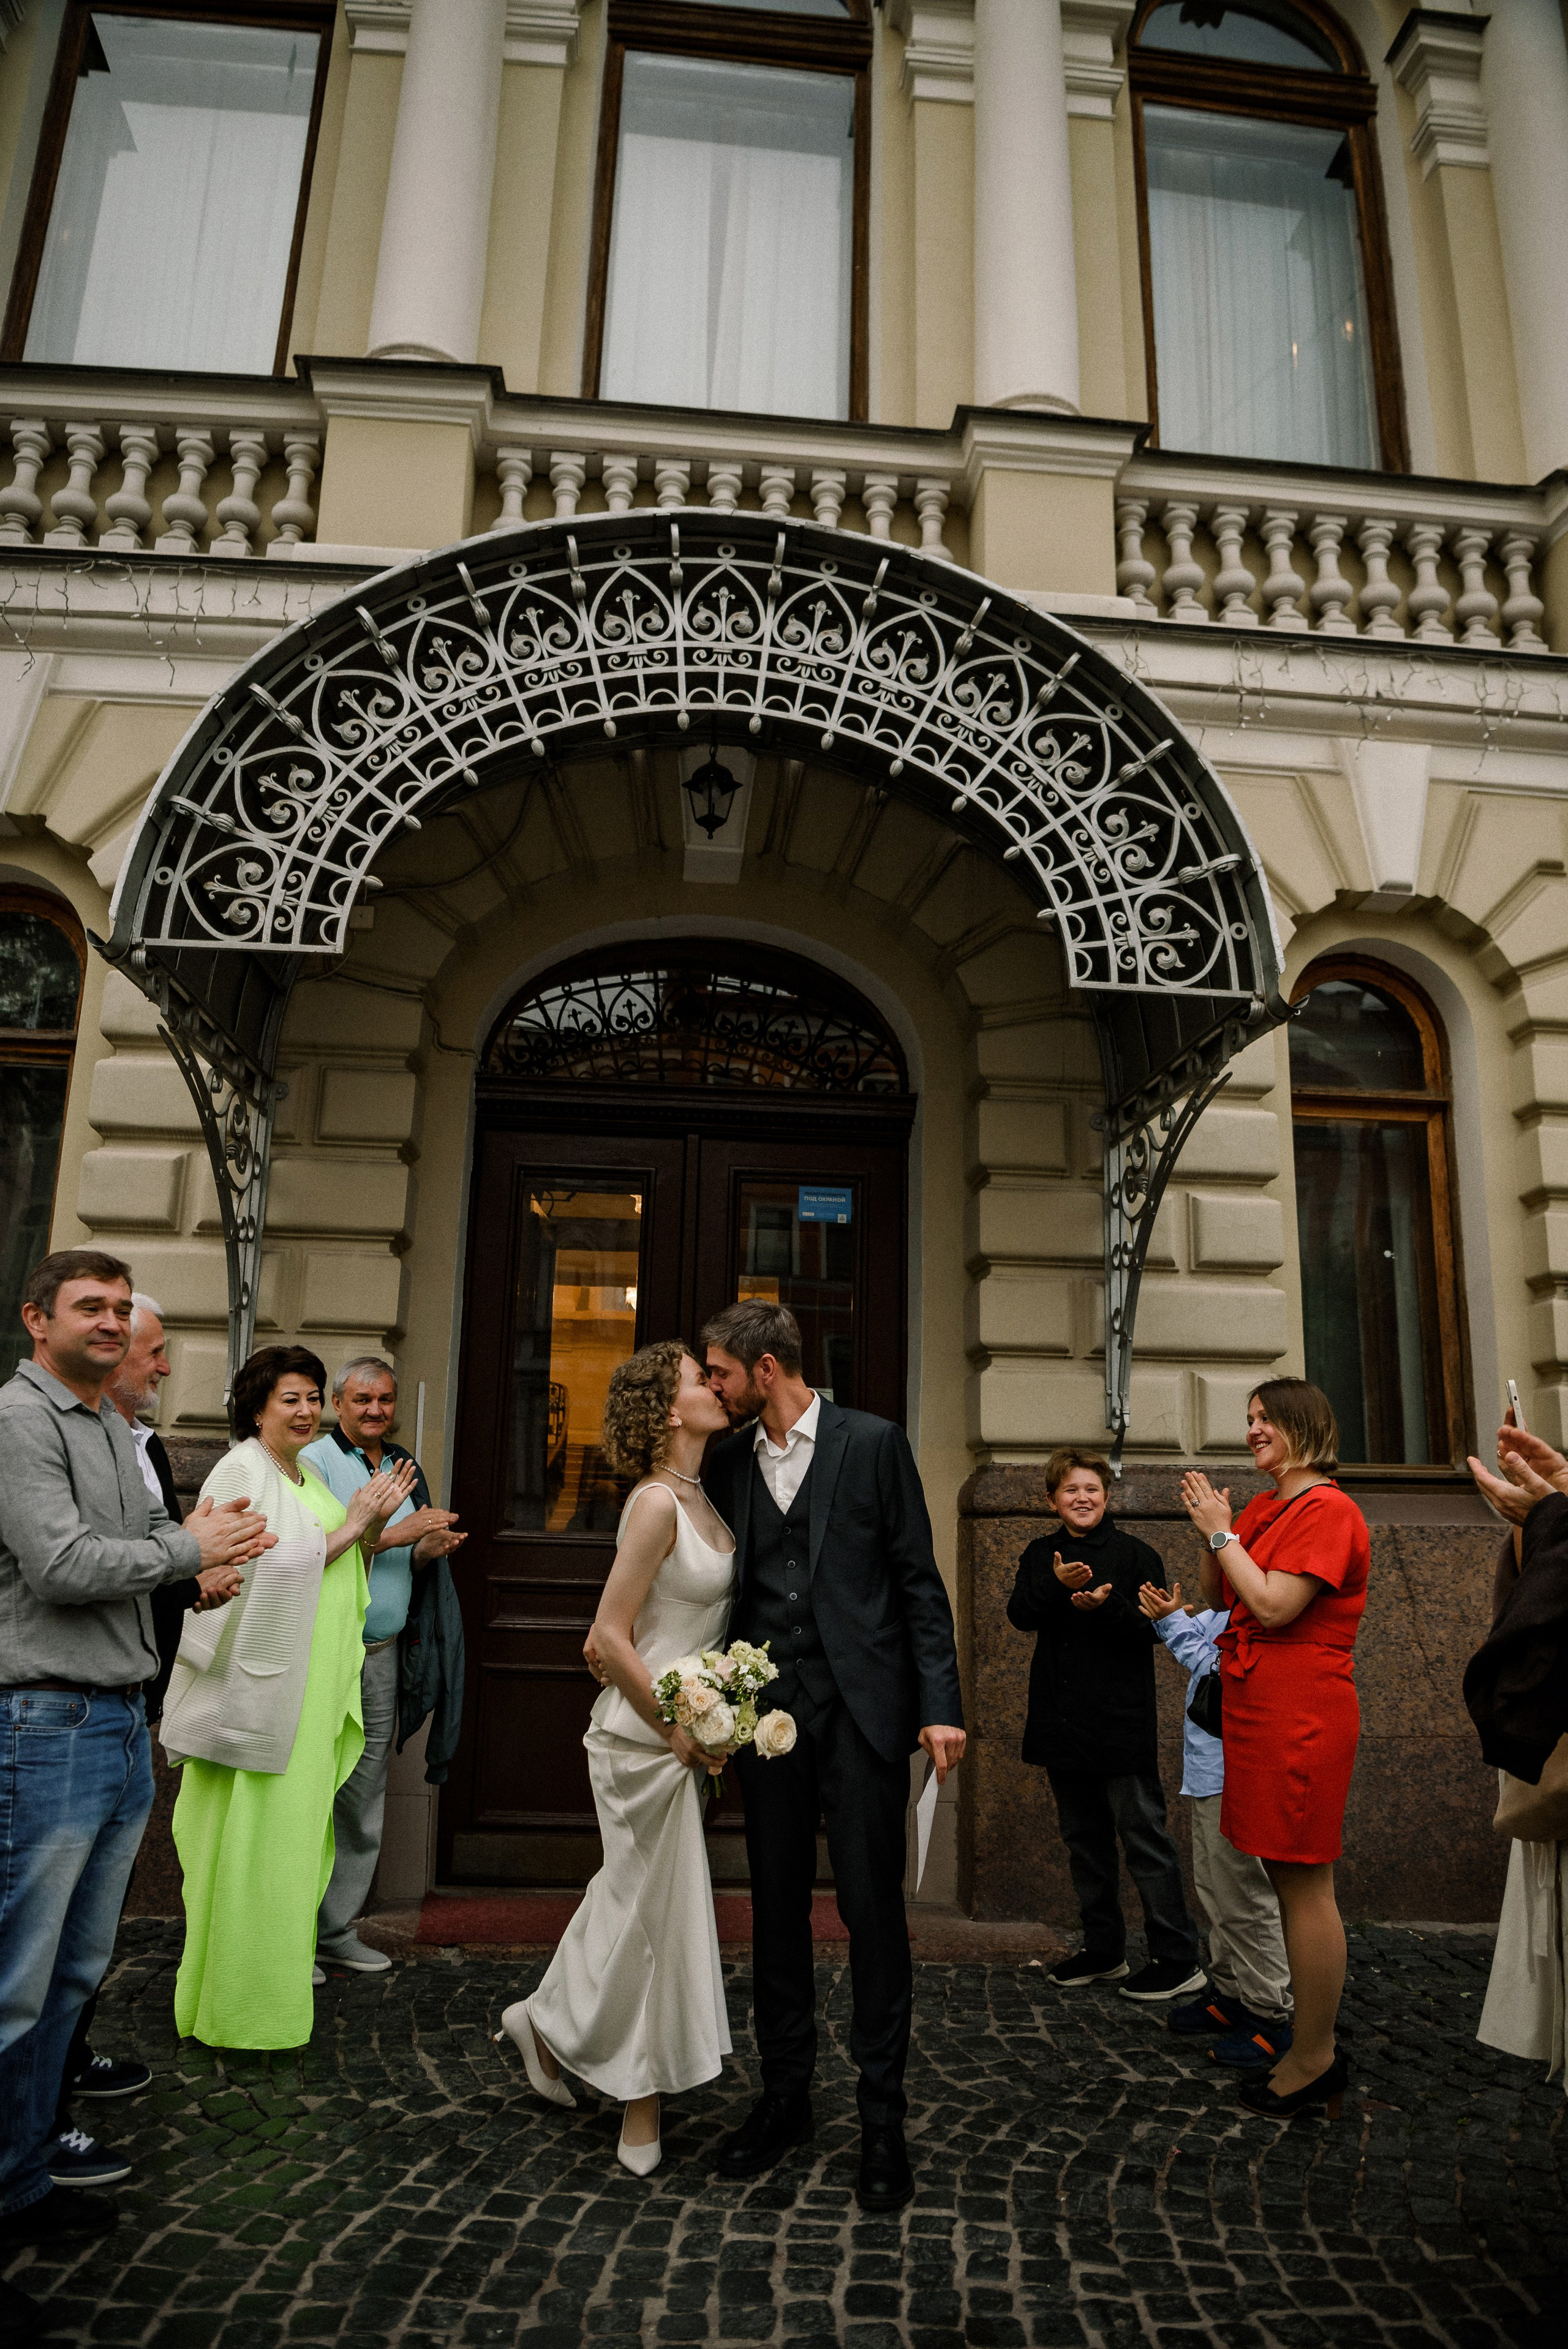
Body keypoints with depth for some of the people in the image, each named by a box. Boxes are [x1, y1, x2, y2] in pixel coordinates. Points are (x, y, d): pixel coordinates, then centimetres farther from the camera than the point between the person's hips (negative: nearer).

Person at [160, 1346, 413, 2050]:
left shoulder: (308, 1480, 14)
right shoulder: (242, 1473, -12)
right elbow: (266, 1573, -22)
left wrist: (374, 1524, 1)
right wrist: (346, 1527, -18)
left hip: (311, 1695, 9)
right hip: (260, 1689, -9)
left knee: (294, 1832, 15)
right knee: (252, 1841, -1)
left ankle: (275, 1981, 29)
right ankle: (234, 2002, 13)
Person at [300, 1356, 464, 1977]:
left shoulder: (407, 1466, 14)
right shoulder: (314, 1462, -6)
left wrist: (430, 1550, -4)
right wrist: (392, 1534, -19)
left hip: (381, 1653, 6)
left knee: (363, 1798, 11)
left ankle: (335, 1928, 22)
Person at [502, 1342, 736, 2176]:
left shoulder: (700, 1496, 5)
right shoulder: (656, 1503, -21)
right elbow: (611, 1637, -21)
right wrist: (677, 1731, -16)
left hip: (682, 1728, 8)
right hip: (646, 1736, -8)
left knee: (634, 1897, 21)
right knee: (655, 1909, 6)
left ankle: (547, 2021, 41)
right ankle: (641, 2108, 24)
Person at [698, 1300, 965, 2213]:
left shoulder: (873, 1442, -4)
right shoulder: (728, 1463, 8)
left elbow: (918, 1579, -4)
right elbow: (723, 1588, 13)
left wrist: (941, 1705, -8)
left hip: (862, 1703, -4)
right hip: (766, 1705, 4)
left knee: (873, 1908, 3)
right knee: (777, 1906, 13)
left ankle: (883, 2119, 19)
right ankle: (785, 2096, 30)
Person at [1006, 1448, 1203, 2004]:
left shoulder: (1135, 1553, -3)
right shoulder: (1040, 1555, 8)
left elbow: (1156, 1625, -8)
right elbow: (1019, 1615, -5)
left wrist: (1106, 1605, -24)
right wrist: (1057, 1586, -22)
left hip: (1122, 1722, -5)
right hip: (1061, 1722, 5)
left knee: (1144, 1836, -2)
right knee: (1083, 1838, 15)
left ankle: (1177, 1958, 9)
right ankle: (1103, 1950, 28)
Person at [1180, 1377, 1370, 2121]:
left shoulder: (1328, 1510, -13)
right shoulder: (1263, 1509, 12)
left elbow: (1273, 1606, -21)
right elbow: (1219, 1599, 15)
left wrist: (1222, 1531, -13)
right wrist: (1211, 1529, 1)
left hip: (1301, 1718, -9)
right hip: (1258, 1714, 9)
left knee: (1304, 1885, 0)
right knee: (1286, 1879, 16)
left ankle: (1313, 2060, 12)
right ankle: (1314, 2044, 28)